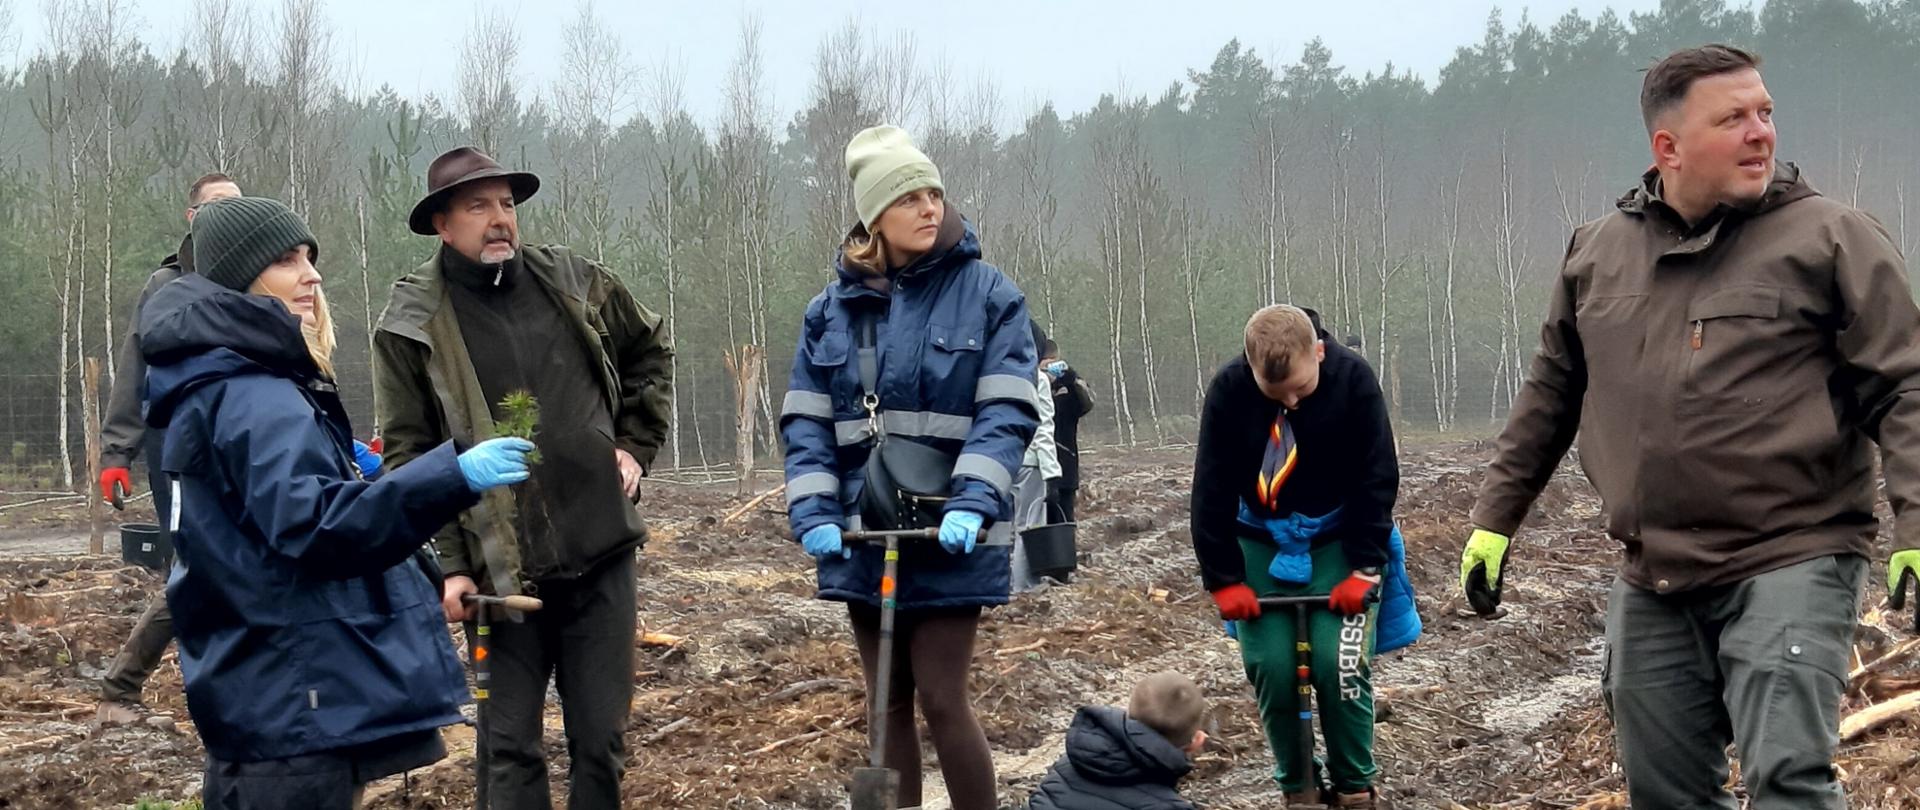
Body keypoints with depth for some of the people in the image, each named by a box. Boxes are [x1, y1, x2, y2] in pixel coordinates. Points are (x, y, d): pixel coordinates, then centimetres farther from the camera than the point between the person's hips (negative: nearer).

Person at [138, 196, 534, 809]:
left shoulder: (219, 386, 17)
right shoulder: (253, 397, -18)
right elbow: (310, 524, -33)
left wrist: (341, 465, 27)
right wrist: (454, 476, -39)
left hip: (264, 693, 11)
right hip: (294, 701, -11)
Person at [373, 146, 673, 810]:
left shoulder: (576, 282, 5)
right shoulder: (410, 326, -4)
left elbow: (650, 352, 22)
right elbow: (409, 457, -3)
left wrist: (635, 444, 12)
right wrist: (449, 566, -10)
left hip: (600, 554, 2)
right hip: (501, 569, -2)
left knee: (601, 737, 7)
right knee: (511, 747, 3)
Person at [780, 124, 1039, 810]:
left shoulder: (987, 294, -4)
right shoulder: (833, 307, 5)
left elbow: (1007, 412, -11)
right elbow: (806, 420, 3)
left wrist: (974, 503, -24)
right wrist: (814, 513, -11)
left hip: (947, 535, -4)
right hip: (863, 534, 4)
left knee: (940, 697, -5)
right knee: (887, 701, 12)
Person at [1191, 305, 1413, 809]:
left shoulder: (1354, 380, -22)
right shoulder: (1228, 389, -20)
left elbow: (1377, 480, -14)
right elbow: (1211, 490, -12)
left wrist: (1364, 568, -17)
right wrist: (1224, 579, -12)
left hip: (1338, 540, -1)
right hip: (1261, 543, 1)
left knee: (1339, 662, -15)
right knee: (1270, 667, -9)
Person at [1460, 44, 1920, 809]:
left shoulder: (1829, 238, -4)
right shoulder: (1596, 251, 9)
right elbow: (1550, 394, 18)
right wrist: (1495, 516, 18)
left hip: (1790, 566, -5)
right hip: (1651, 582, 5)